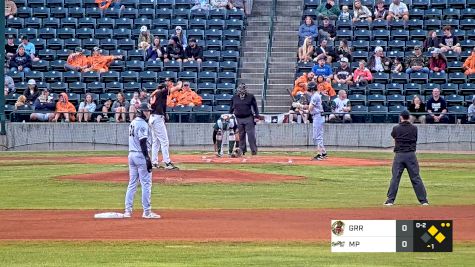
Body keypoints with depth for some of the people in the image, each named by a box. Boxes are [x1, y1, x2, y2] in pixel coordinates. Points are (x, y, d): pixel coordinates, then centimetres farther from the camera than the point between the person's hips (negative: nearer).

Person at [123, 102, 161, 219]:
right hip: (141, 156, -9)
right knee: (146, 183, -4)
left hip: (131, 155, 9)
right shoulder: (143, 124, -13)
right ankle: (147, 211, -4)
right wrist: (148, 159, -21)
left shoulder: (133, 123, 14)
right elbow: (143, 143, -20)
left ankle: (128, 210, 9)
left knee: (132, 183, 12)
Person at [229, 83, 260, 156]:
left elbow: (255, 107, 4)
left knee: (251, 135, -6)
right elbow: (231, 109, 15)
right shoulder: (234, 98, 7)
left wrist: (256, 116, -3)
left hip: (249, 118, -2)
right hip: (238, 119, 2)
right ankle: (242, 150, 14)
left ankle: (254, 150, -1)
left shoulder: (250, 97, 2)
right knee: (241, 136, 6)